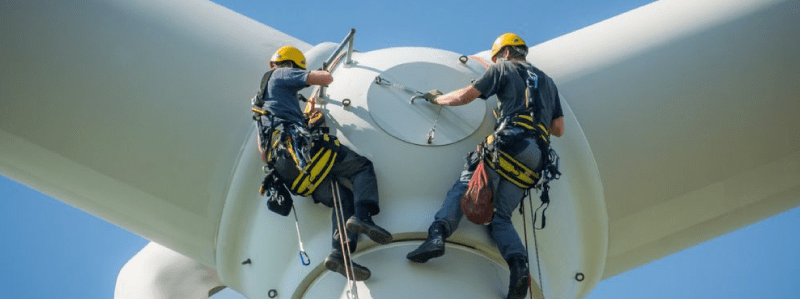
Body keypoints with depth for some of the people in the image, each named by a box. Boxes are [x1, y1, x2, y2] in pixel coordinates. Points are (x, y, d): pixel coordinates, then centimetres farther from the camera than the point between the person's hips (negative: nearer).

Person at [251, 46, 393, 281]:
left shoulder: (261, 101, 37)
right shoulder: (282, 75, 13)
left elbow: (263, 152, 34)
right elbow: (326, 79, 2)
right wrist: (324, 74, 27)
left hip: (281, 164, 8)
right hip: (300, 146, -7)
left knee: (343, 199, 2)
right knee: (362, 167, 0)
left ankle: (340, 254, -22)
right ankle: (362, 216, -28)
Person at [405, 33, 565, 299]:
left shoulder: (504, 69, 15)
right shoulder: (547, 82, 32)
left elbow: (464, 97, 12)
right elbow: (558, 129, 27)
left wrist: (437, 98, 29)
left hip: (509, 142, -5)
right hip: (534, 158, 5)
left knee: (462, 187, -8)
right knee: (501, 216, 3)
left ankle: (438, 234, -34)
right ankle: (519, 265, -23)